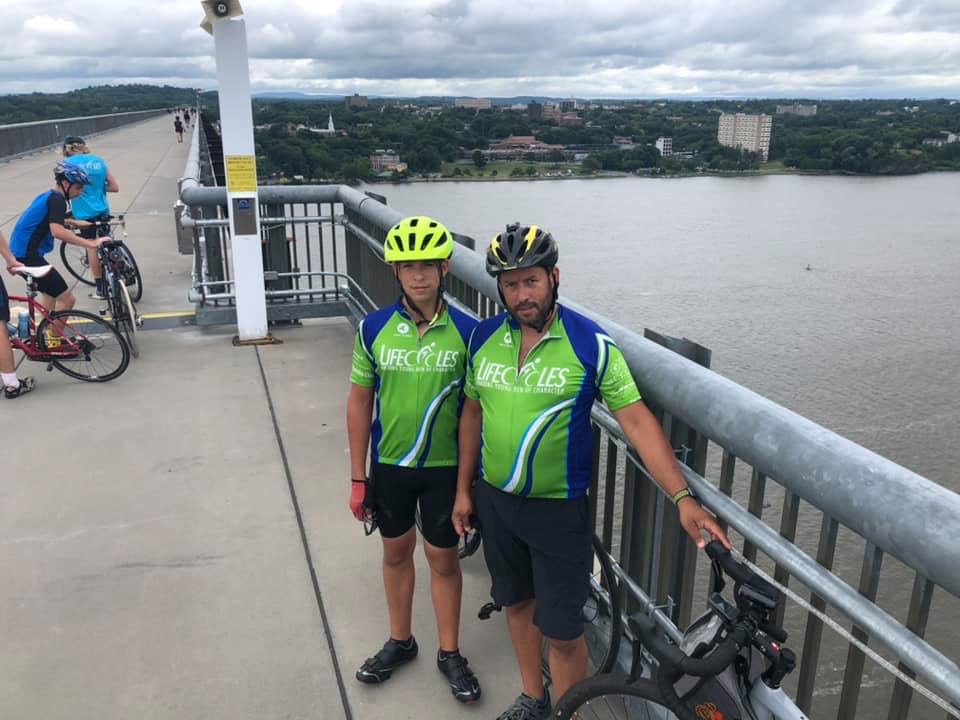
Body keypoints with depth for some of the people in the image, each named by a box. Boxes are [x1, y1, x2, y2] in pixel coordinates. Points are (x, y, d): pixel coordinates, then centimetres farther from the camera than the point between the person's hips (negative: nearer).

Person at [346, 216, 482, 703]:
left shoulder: (466, 332, -13)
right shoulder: (374, 328, -8)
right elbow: (359, 402, -1)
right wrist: (358, 478, 0)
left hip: (445, 467, -2)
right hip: (389, 465, 2)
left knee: (442, 558, 12)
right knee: (396, 553, 18)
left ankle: (450, 654, 32)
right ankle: (400, 642, 40)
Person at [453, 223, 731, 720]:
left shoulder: (591, 344, -15)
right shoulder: (483, 337, -3)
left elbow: (637, 421, -16)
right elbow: (473, 413, 8)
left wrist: (682, 497, -24)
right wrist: (463, 490, 10)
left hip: (559, 509, -4)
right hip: (495, 501, 5)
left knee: (561, 631, 3)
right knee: (517, 601, 21)